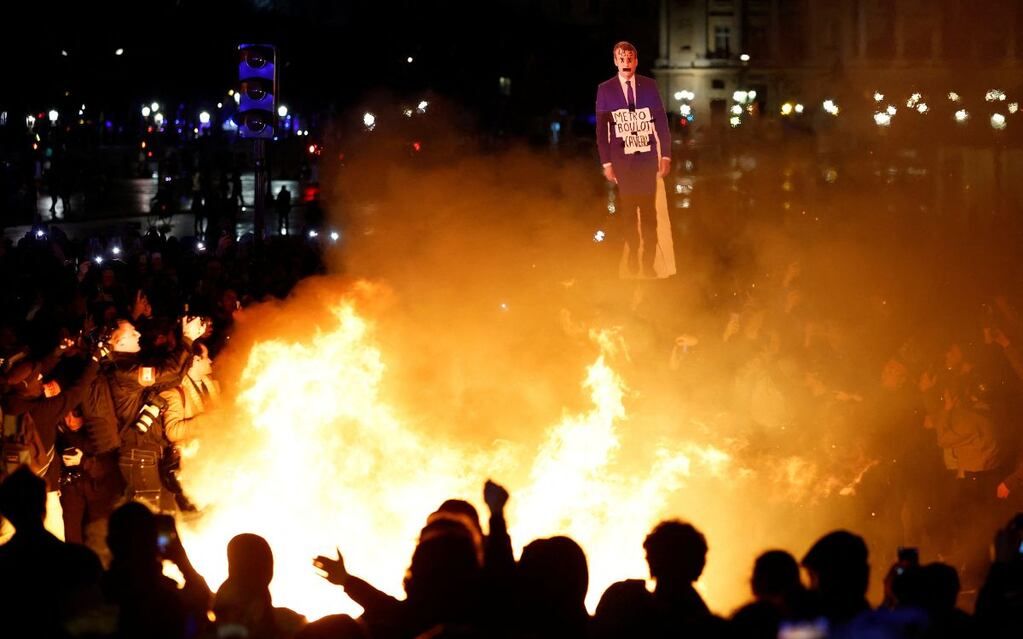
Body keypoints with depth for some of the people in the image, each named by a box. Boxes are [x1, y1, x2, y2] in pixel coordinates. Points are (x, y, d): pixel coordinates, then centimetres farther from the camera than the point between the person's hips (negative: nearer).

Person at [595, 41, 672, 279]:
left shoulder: (649, 85, 4)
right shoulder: (605, 90, 0)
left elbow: (661, 121, 6)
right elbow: (601, 129, 2)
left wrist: (665, 155, 1)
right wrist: (606, 162, -3)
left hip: (647, 158, 1)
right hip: (621, 159, -1)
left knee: (648, 212, 2)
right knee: (627, 213, 2)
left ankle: (648, 262, 6)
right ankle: (632, 258, 10)